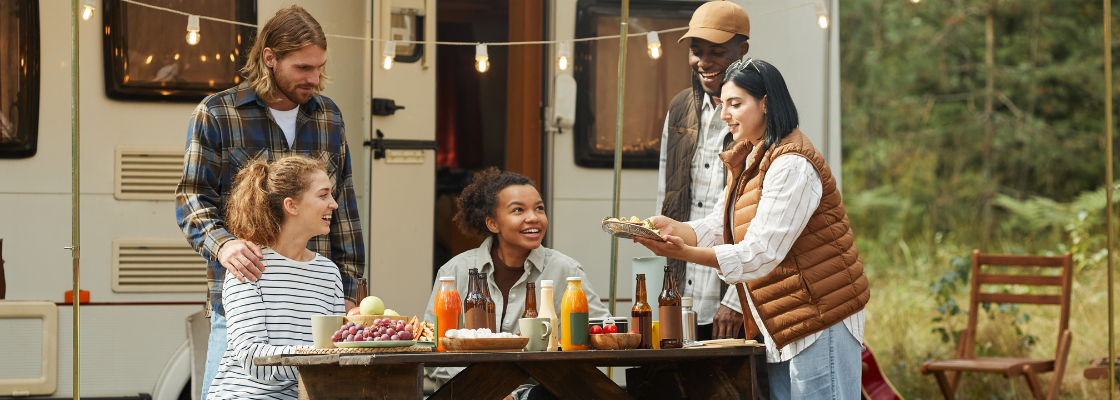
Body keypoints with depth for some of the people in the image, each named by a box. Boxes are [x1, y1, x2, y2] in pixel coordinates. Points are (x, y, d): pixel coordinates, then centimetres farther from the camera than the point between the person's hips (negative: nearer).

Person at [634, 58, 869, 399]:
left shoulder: (792, 166, -18)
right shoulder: (748, 160, 15)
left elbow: (760, 255, -24)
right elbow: (715, 229, 12)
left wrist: (683, 253, -30)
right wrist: (671, 228, -8)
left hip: (821, 322, -10)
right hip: (782, 329, 10)